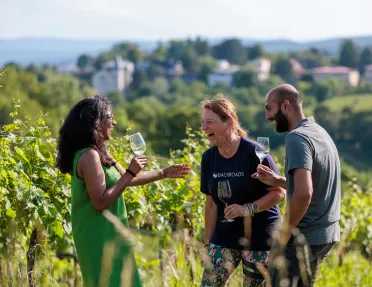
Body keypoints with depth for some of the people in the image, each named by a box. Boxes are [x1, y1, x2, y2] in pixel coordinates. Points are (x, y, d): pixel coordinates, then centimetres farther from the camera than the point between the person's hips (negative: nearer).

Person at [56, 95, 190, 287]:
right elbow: (101, 202, -25)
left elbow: (125, 179, 22)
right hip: (100, 237, -10)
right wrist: (131, 172, -21)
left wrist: (164, 173, 21)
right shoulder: (89, 156, -20)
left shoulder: (98, 153, 12)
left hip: (104, 234, 10)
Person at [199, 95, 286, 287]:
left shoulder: (253, 153, -16)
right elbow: (211, 204, 8)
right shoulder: (209, 158, 1)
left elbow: (279, 193, -14)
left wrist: (248, 209, -26)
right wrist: (208, 242, 9)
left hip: (258, 235, -5)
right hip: (225, 235, 5)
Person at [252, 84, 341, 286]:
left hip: (306, 236, -9)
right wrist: (277, 181, 10)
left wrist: (286, 230, -17)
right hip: (327, 232, 9)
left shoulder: (297, 137, -17)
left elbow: (304, 193, -30)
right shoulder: (320, 132, 12)